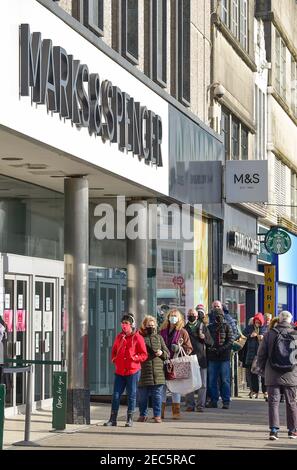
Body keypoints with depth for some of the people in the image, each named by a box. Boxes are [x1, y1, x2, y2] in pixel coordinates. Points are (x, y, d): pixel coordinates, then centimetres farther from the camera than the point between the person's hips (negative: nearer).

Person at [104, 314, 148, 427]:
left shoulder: (137, 337, -3)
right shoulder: (119, 337, 12)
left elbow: (144, 355, -3)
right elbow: (114, 350, 24)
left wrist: (134, 358, -17)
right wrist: (114, 359, 7)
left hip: (132, 371, -4)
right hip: (119, 371, 4)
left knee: (131, 395, 2)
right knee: (116, 395, 1)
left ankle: (130, 419, 10)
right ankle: (113, 419, 6)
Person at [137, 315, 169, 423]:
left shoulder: (159, 338, 13)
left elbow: (168, 354, 14)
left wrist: (162, 353, -5)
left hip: (158, 372, 2)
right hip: (143, 371, -2)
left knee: (157, 395, 3)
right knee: (142, 395, 4)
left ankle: (157, 415, 10)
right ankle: (143, 415, 17)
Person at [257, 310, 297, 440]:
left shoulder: (270, 334, -3)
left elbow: (261, 354, 0)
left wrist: (263, 369, 14)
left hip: (273, 376, -1)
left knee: (273, 402, 3)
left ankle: (274, 429, -7)